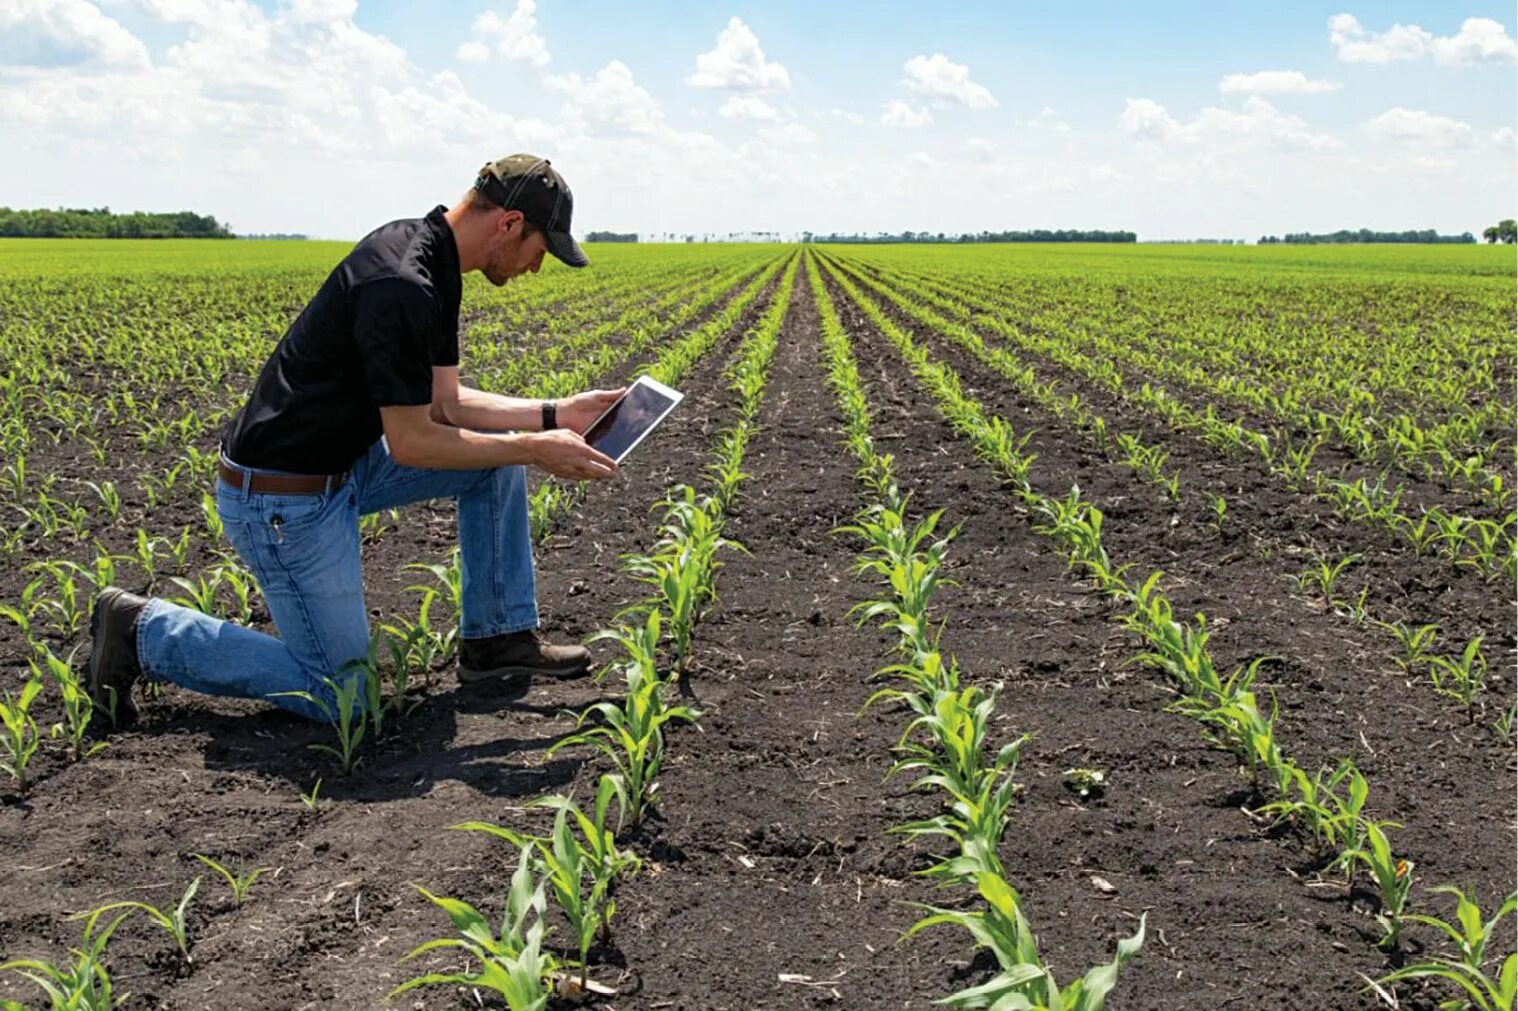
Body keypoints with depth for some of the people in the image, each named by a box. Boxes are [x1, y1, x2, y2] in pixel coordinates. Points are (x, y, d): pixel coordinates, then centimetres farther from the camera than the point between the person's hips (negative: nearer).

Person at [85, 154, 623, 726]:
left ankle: (498, 639, 15)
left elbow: (443, 405, 9)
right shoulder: (401, 288, -27)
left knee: (499, 454, 7)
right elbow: (410, 442, -23)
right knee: (339, 697, -1)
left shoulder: (431, 265, 5)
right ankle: (143, 631, 8)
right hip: (282, 499, -10)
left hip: (341, 462, 10)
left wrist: (554, 416, 3)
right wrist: (534, 450, -16)